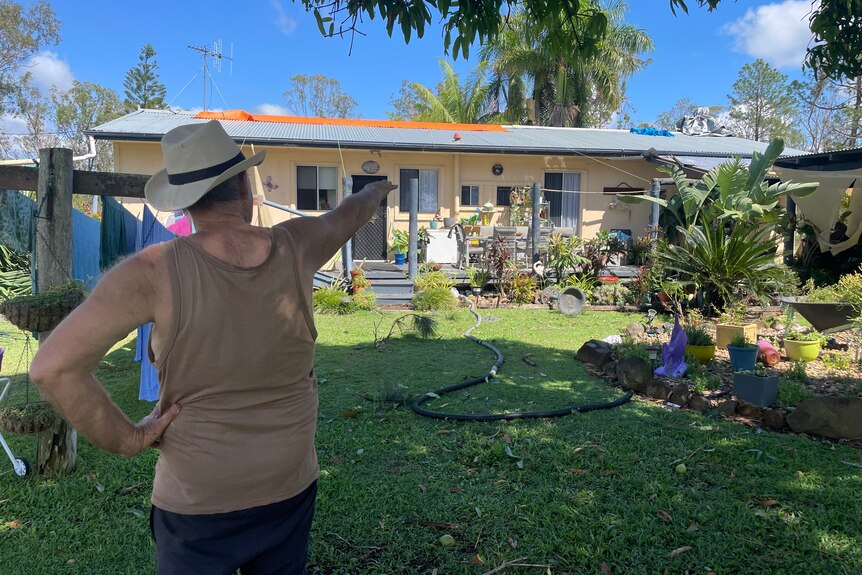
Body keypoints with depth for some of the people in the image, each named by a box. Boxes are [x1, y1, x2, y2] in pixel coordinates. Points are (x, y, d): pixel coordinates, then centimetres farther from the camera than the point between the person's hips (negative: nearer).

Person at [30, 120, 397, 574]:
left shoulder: (154, 272, -20)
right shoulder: (295, 247, -11)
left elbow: (53, 367, -23)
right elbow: (350, 214, 11)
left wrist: (124, 439, -11)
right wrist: (376, 190, 33)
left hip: (196, 506, -2)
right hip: (289, 491, 3)